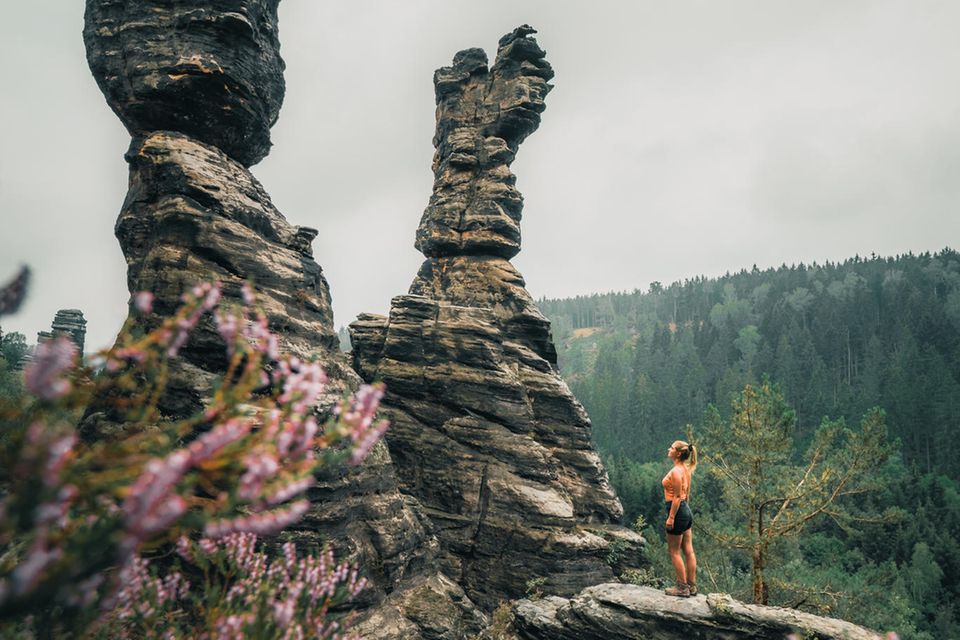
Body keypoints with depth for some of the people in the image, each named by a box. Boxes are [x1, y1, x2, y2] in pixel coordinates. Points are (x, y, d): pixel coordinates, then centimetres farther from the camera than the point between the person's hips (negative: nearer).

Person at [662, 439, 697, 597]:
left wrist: (671, 517, -18)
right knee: (688, 551, 13)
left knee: (674, 551, 2)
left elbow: (677, 497, -20)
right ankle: (691, 586, 20)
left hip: (677, 511, -9)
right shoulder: (686, 469, 9)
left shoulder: (676, 471, -19)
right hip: (687, 510, 9)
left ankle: (682, 587, 8)